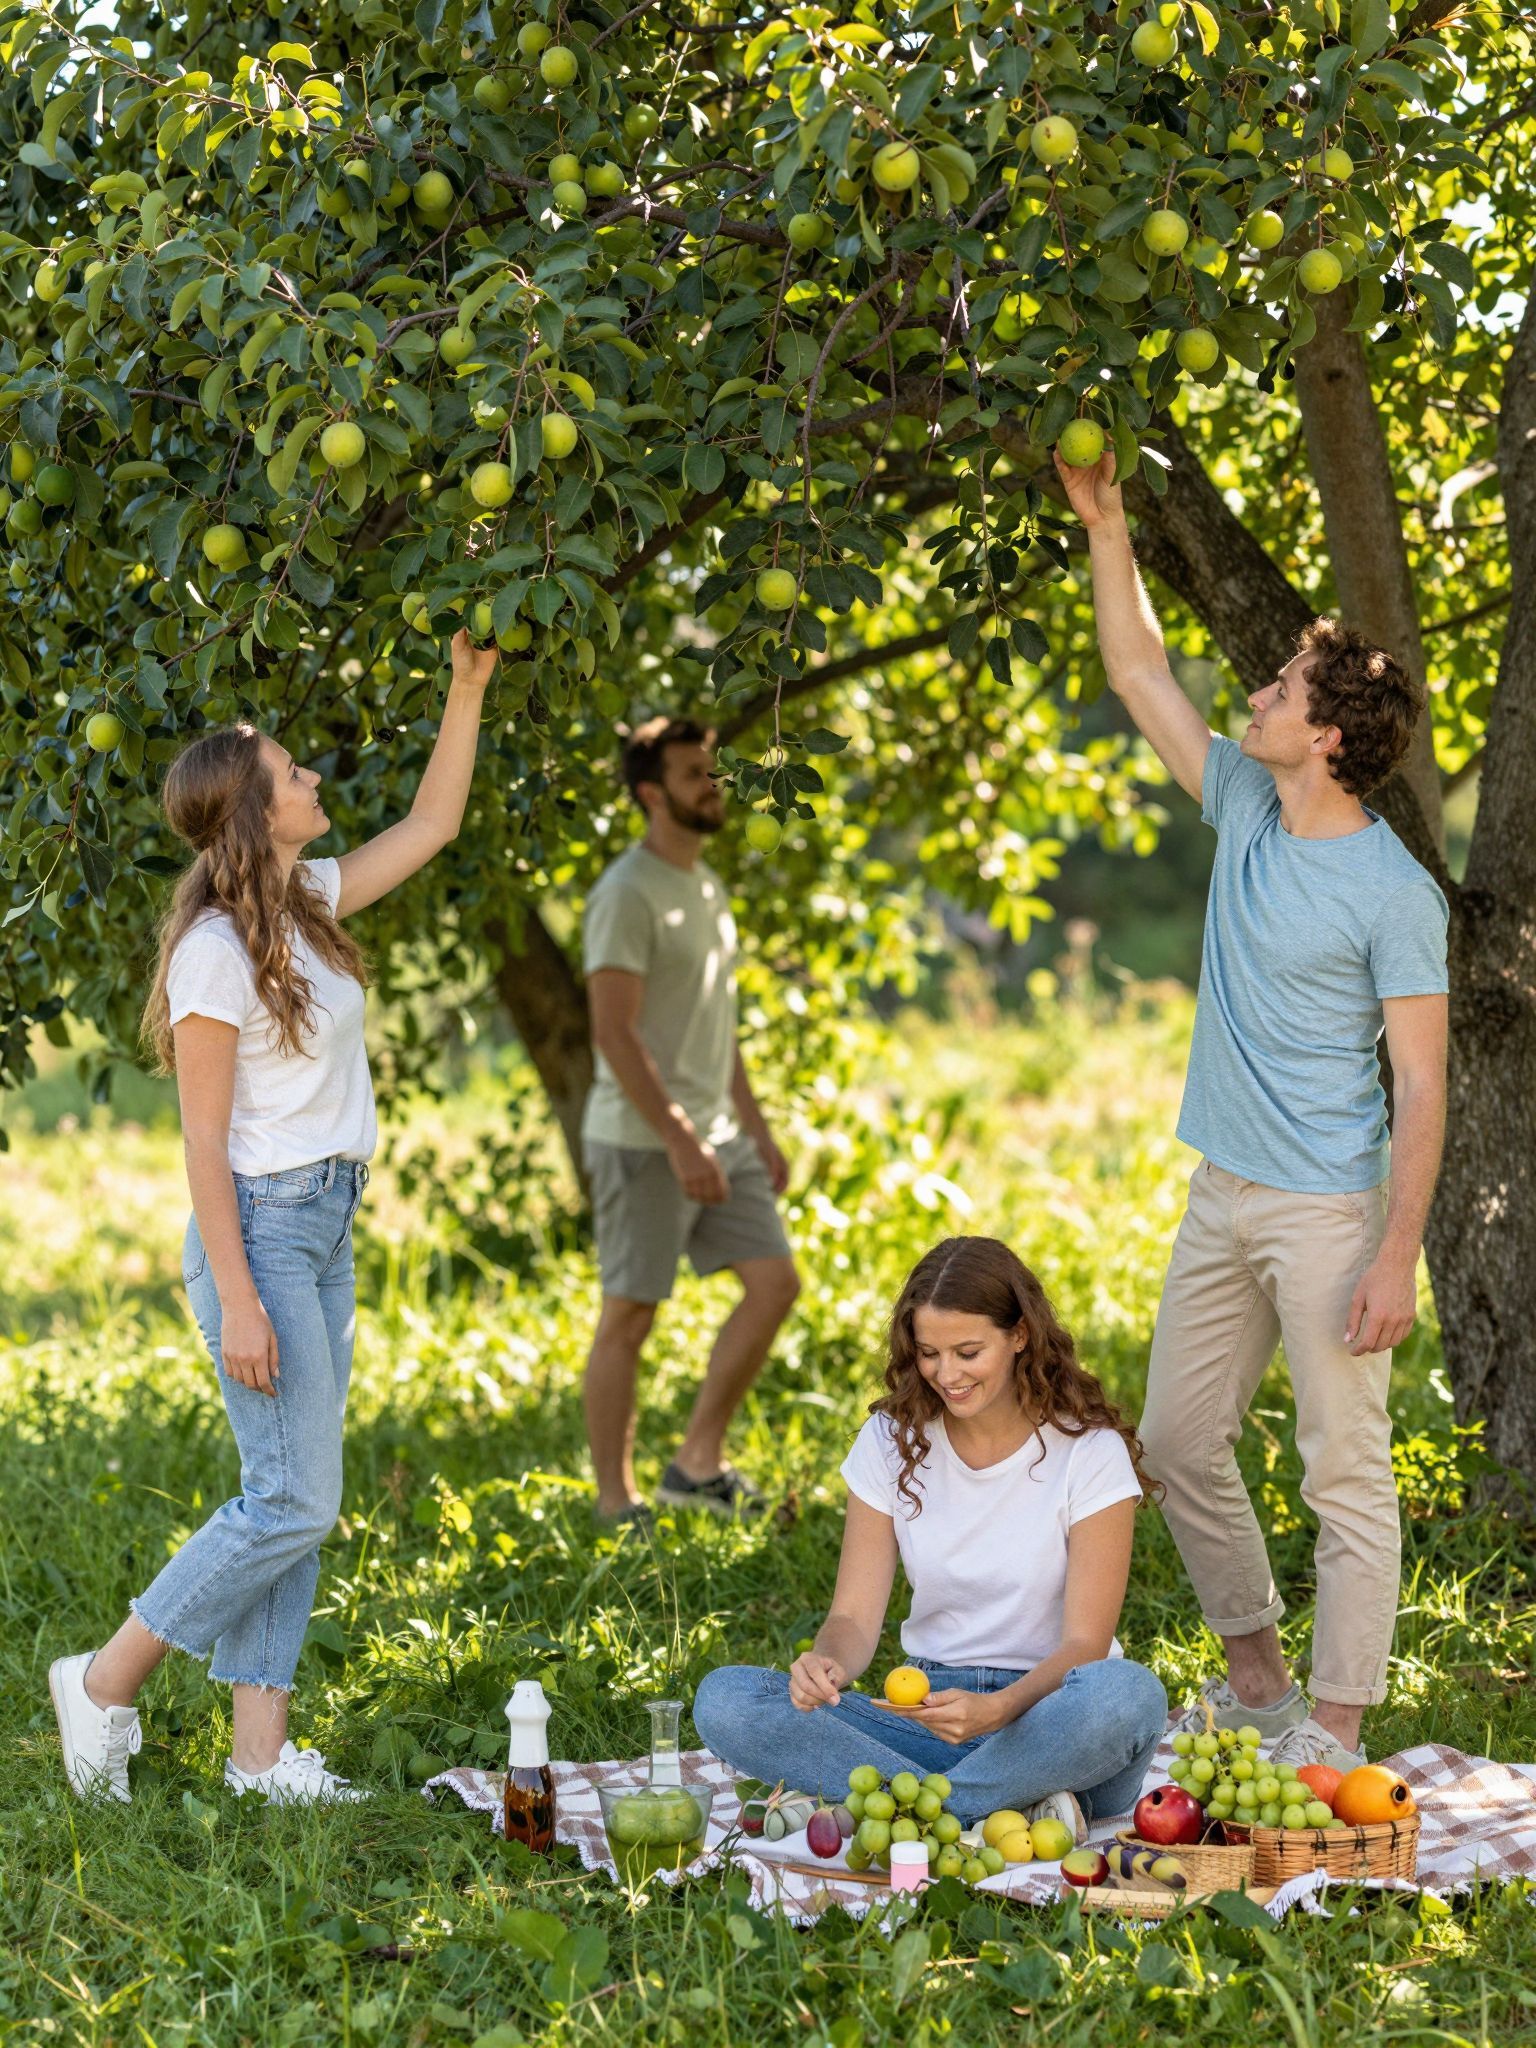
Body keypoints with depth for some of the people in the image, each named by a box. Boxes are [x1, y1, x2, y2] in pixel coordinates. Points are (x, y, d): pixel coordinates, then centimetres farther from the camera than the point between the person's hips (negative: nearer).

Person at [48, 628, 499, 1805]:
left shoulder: (310, 904, 9)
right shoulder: (216, 949, -15)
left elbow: (432, 825, 21)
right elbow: (204, 1140, -16)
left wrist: (469, 688, 13)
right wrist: (237, 1299, -19)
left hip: (327, 1230, 9)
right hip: (262, 1228, -9)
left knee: (293, 1499, 7)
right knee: (294, 1500, -9)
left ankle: (260, 1748, 11)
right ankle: (106, 1682, 4)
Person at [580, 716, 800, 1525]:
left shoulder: (707, 887, 15)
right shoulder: (627, 895, -14)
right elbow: (614, 1032, -20)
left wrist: (755, 1127, 19)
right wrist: (679, 1143, -24)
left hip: (716, 1136, 9)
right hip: (643, 1142, -9)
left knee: (775, 1283, 3)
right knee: (629, 1316, -2)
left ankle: (698, 1464, 11)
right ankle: (616, 1505, 5)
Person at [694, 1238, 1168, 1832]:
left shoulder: (1089, 1450, -7)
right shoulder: (891, 1441, 3)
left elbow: (1085, 1645, -11)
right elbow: (855, 1615, -1)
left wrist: (996, 1709, -31)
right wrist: (828, 1662, -26)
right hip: (928, 1708, 4)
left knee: (1128, 1693, -39)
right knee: (723, 1699, -22)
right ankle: (1003, 1812, -30)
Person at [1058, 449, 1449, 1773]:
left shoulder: (1395, 895, -14)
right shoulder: (1244, 809, 6)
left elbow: (1424, 1083, -14)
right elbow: (1139, 673, 16)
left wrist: (1398, 1256, -20)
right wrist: (1104, 525, 12)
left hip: (1329, 1207, -8)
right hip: (1222, 1199, 8)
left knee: (1345, 1468, -3)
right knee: (1180, 1441, 13)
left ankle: (1335, 1725, 2)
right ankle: (1255, 1675, 26)